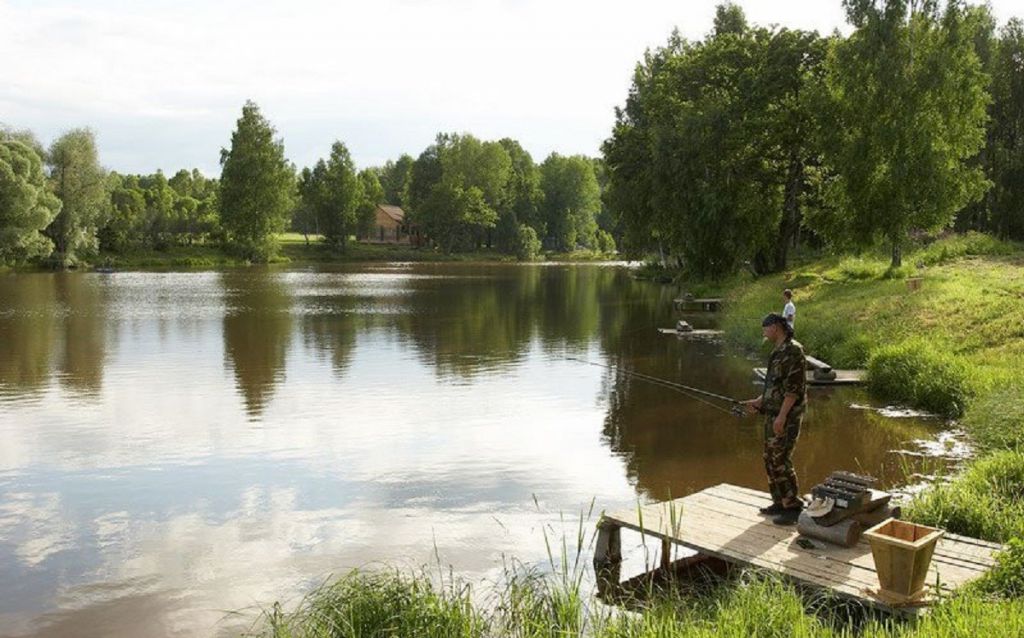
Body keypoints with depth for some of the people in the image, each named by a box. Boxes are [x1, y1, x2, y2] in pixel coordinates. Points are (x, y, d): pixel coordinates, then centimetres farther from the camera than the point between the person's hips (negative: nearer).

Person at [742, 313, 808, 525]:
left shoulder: (793, 351, -15)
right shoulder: (778, 352, 15)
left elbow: (794, 387, -21)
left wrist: (781, 416, -23)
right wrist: (758, 402, 15)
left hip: (786, 417, -10)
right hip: (773, 414, 10)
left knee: (780, 461, -10)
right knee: (771, 459, 13)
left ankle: (793, 508, -3)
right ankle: (780, 503, 21)